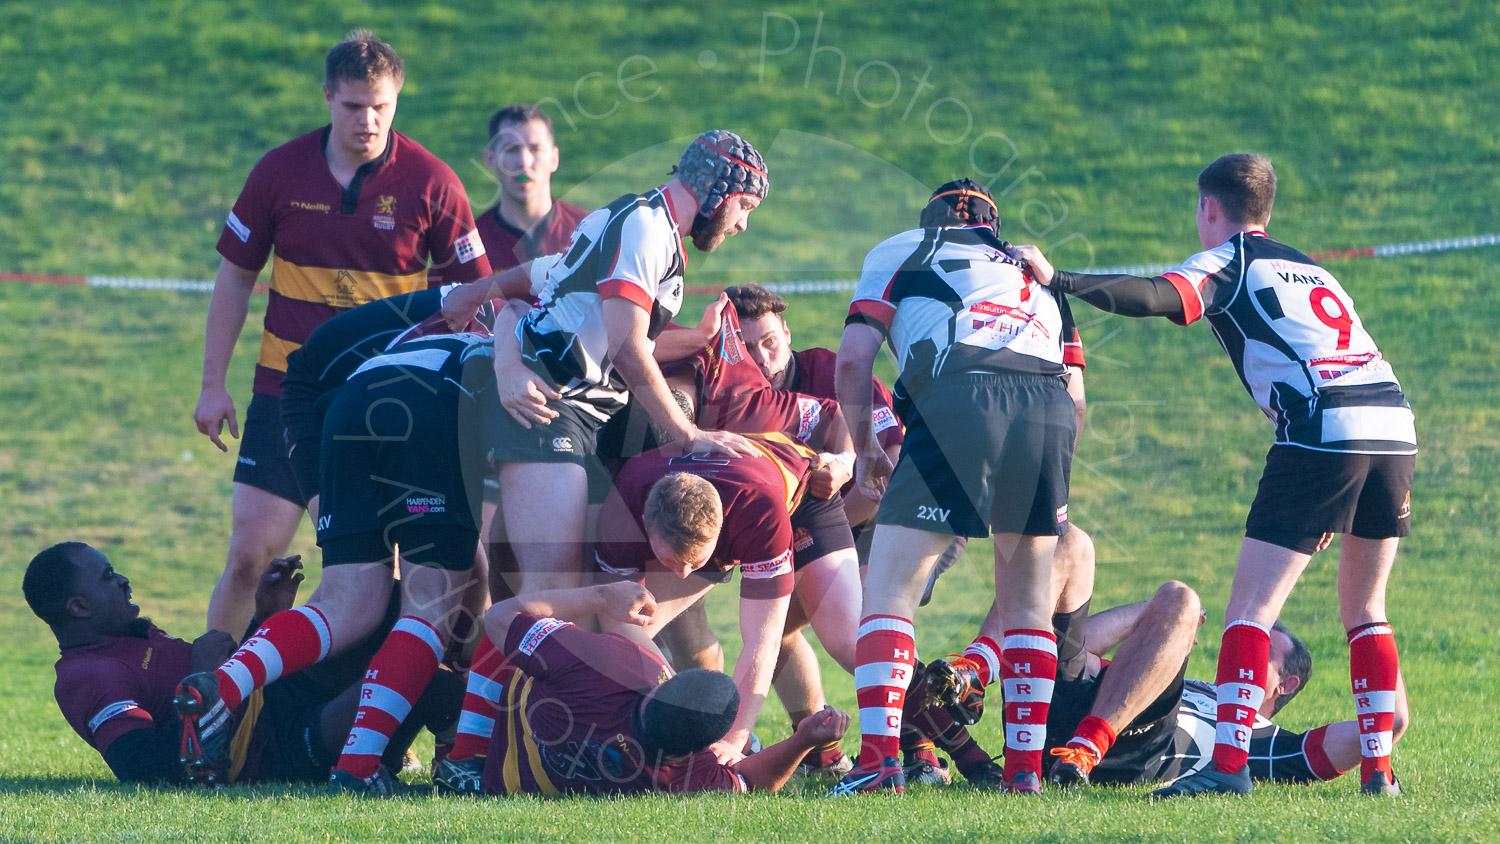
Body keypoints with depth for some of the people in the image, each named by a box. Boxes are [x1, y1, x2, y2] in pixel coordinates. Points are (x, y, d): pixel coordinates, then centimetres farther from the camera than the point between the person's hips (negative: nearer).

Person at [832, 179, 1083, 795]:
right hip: (1051, 413, 4)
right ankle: (1025, 767, 14)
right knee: (1026, 603, 18)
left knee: (889, 590, 2)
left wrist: (865, 449, 26)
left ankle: (880, 759, -12)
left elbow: (853, 359, 12)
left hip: (956, 403, -4)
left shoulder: (903, 252, 25)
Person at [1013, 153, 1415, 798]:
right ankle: (1379, 769, 12)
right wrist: (1334, 510, 32)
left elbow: (1160, 298, -12)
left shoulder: (1230, 261, 9)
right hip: (1396, 427, 7)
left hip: (1321, 431, -7)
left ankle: (1229, 764, -17)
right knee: (1364, 611, 19)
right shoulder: (1308, 269, 31)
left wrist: (1059, 280, -16)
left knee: (1251, 606, -6)